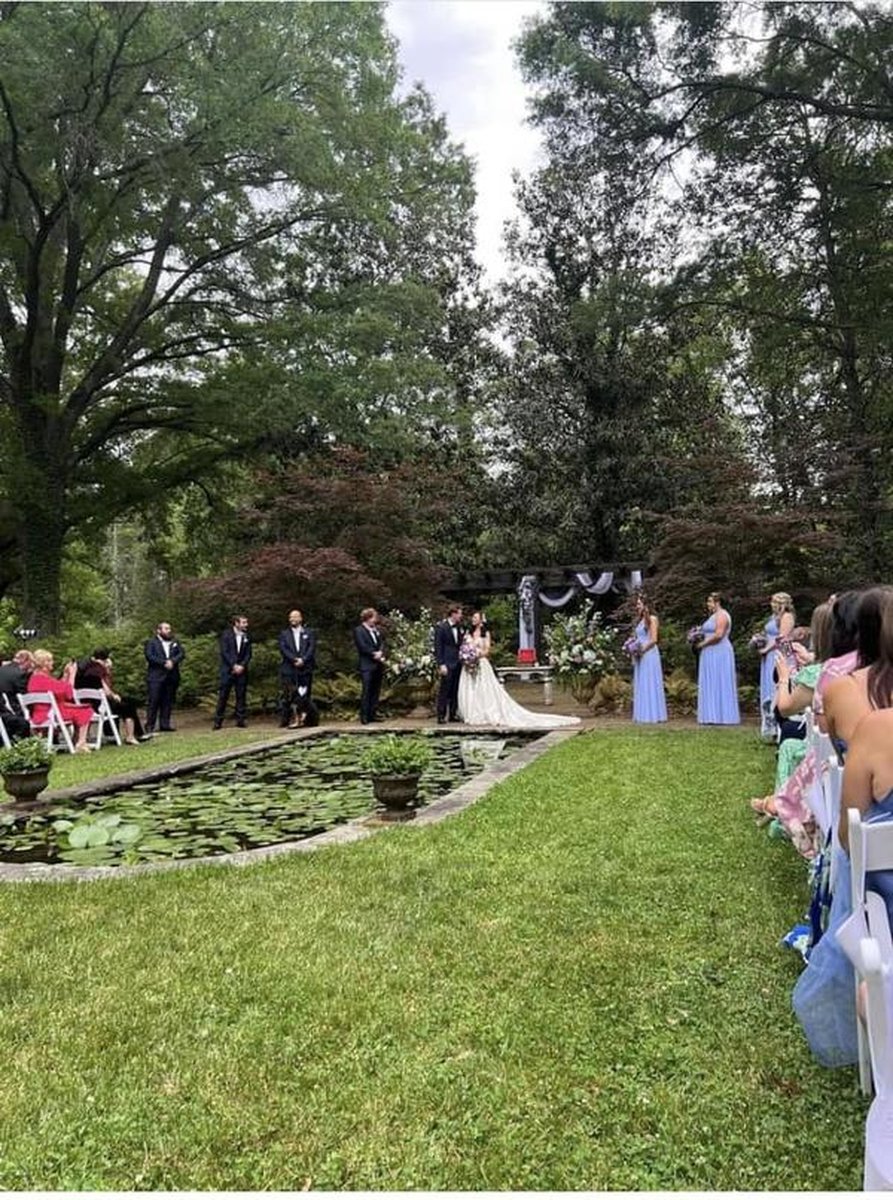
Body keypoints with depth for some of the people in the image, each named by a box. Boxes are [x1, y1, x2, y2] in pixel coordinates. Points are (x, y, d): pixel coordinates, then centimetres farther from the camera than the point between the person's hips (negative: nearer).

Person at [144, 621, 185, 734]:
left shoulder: (175, 642, 18)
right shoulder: (151, 642, 5)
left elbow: (182, 653, 6)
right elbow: (150, 656, -9)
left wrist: (172, 661, -12)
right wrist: (164, 663, -15)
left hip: (171, 677, 4)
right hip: (156, 677, -4)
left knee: (168, 702, 4)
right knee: (153, 702, -6)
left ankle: (165, 724, 9)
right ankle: (149, 726, -4)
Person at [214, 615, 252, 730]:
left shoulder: (246, 637, 10)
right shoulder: (226, 634, 0)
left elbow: (248, 654, 7)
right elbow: (224, 652, -6)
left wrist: (242, 666, -8)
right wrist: (234, 665, -13)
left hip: (241, 670, 3)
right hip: (227, 669, -3)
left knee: (241, 695, 2)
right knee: (223, 695, -2)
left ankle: (240, 720, 7)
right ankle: (218, 721, 3)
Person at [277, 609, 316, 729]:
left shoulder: (309, 633, 13)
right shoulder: (284, 634, 14)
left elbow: (312, 648, 1)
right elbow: (283, 649, 0)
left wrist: (303, 660, -13)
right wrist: (294, 659, -13)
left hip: (305, 668, 0)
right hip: (288, 669, 0)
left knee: (305, 695, -2)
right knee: (289, 695, -4)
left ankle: (304, 718, 1)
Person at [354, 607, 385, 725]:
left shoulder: (376, 629, 17)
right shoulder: (359, 631, -4)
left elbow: (381, 643, 12)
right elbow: (363, 647, -13)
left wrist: (380, 653, -7)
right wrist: (374, 654, -13)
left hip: (378, 665, 7)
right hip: (367, 666, -7)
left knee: (376, 691, 7)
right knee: (367, 691, -7)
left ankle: (372, 714, 14)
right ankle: (364, 716, -3)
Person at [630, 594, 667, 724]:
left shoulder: (652, 619, -6)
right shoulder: (640, 620, 18)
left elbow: (654, 639, -13)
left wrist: (642, 649, -13)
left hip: (649, 654, -8)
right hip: (640, 655, 8)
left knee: (650, 684, -6)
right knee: (640, 685, 7)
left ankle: (652, 714, -3)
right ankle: (643, 714, 10)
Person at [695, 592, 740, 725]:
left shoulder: (721, 615, -11)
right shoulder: (714, 615, 20)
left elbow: (718, 635, -21)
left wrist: (703, 644, -14)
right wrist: (700, 638, 5)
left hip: (719, 654, -10)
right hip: (712, 655, 10)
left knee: (719, 685, -7)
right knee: (711, 686, 8)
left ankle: (721, 716, -3)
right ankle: (714, 717, 10)